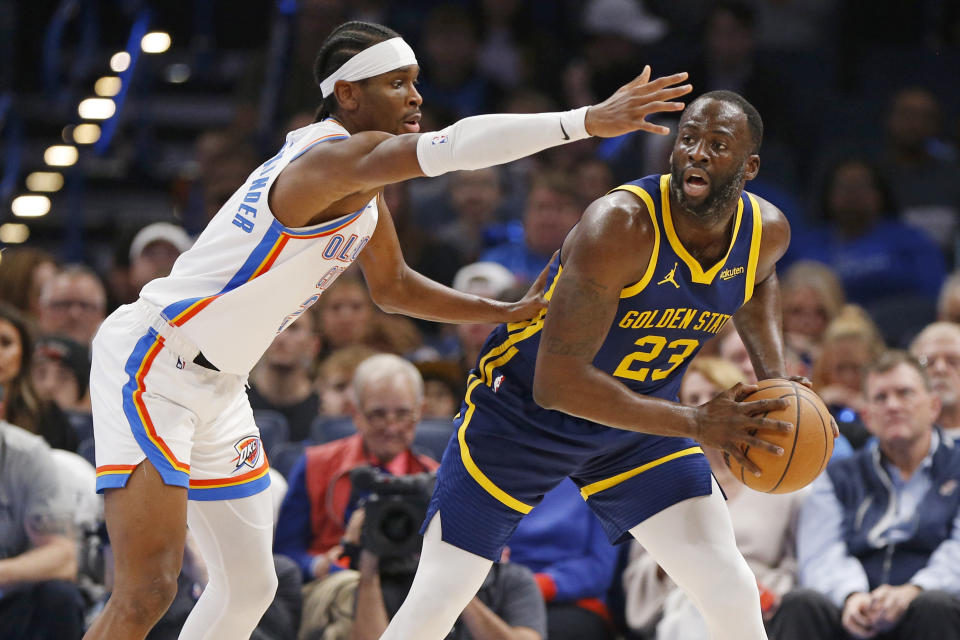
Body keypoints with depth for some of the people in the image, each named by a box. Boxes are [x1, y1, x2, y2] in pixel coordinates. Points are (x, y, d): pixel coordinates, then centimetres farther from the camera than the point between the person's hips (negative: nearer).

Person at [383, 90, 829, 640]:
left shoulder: (767, 231, -13)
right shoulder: (620, 226, -34)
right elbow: (557, 382, -37)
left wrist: (774, 380, -2)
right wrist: (695, 423, -39)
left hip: (638, 418, 5)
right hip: (524, 406, -5)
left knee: (733, 593, -6)